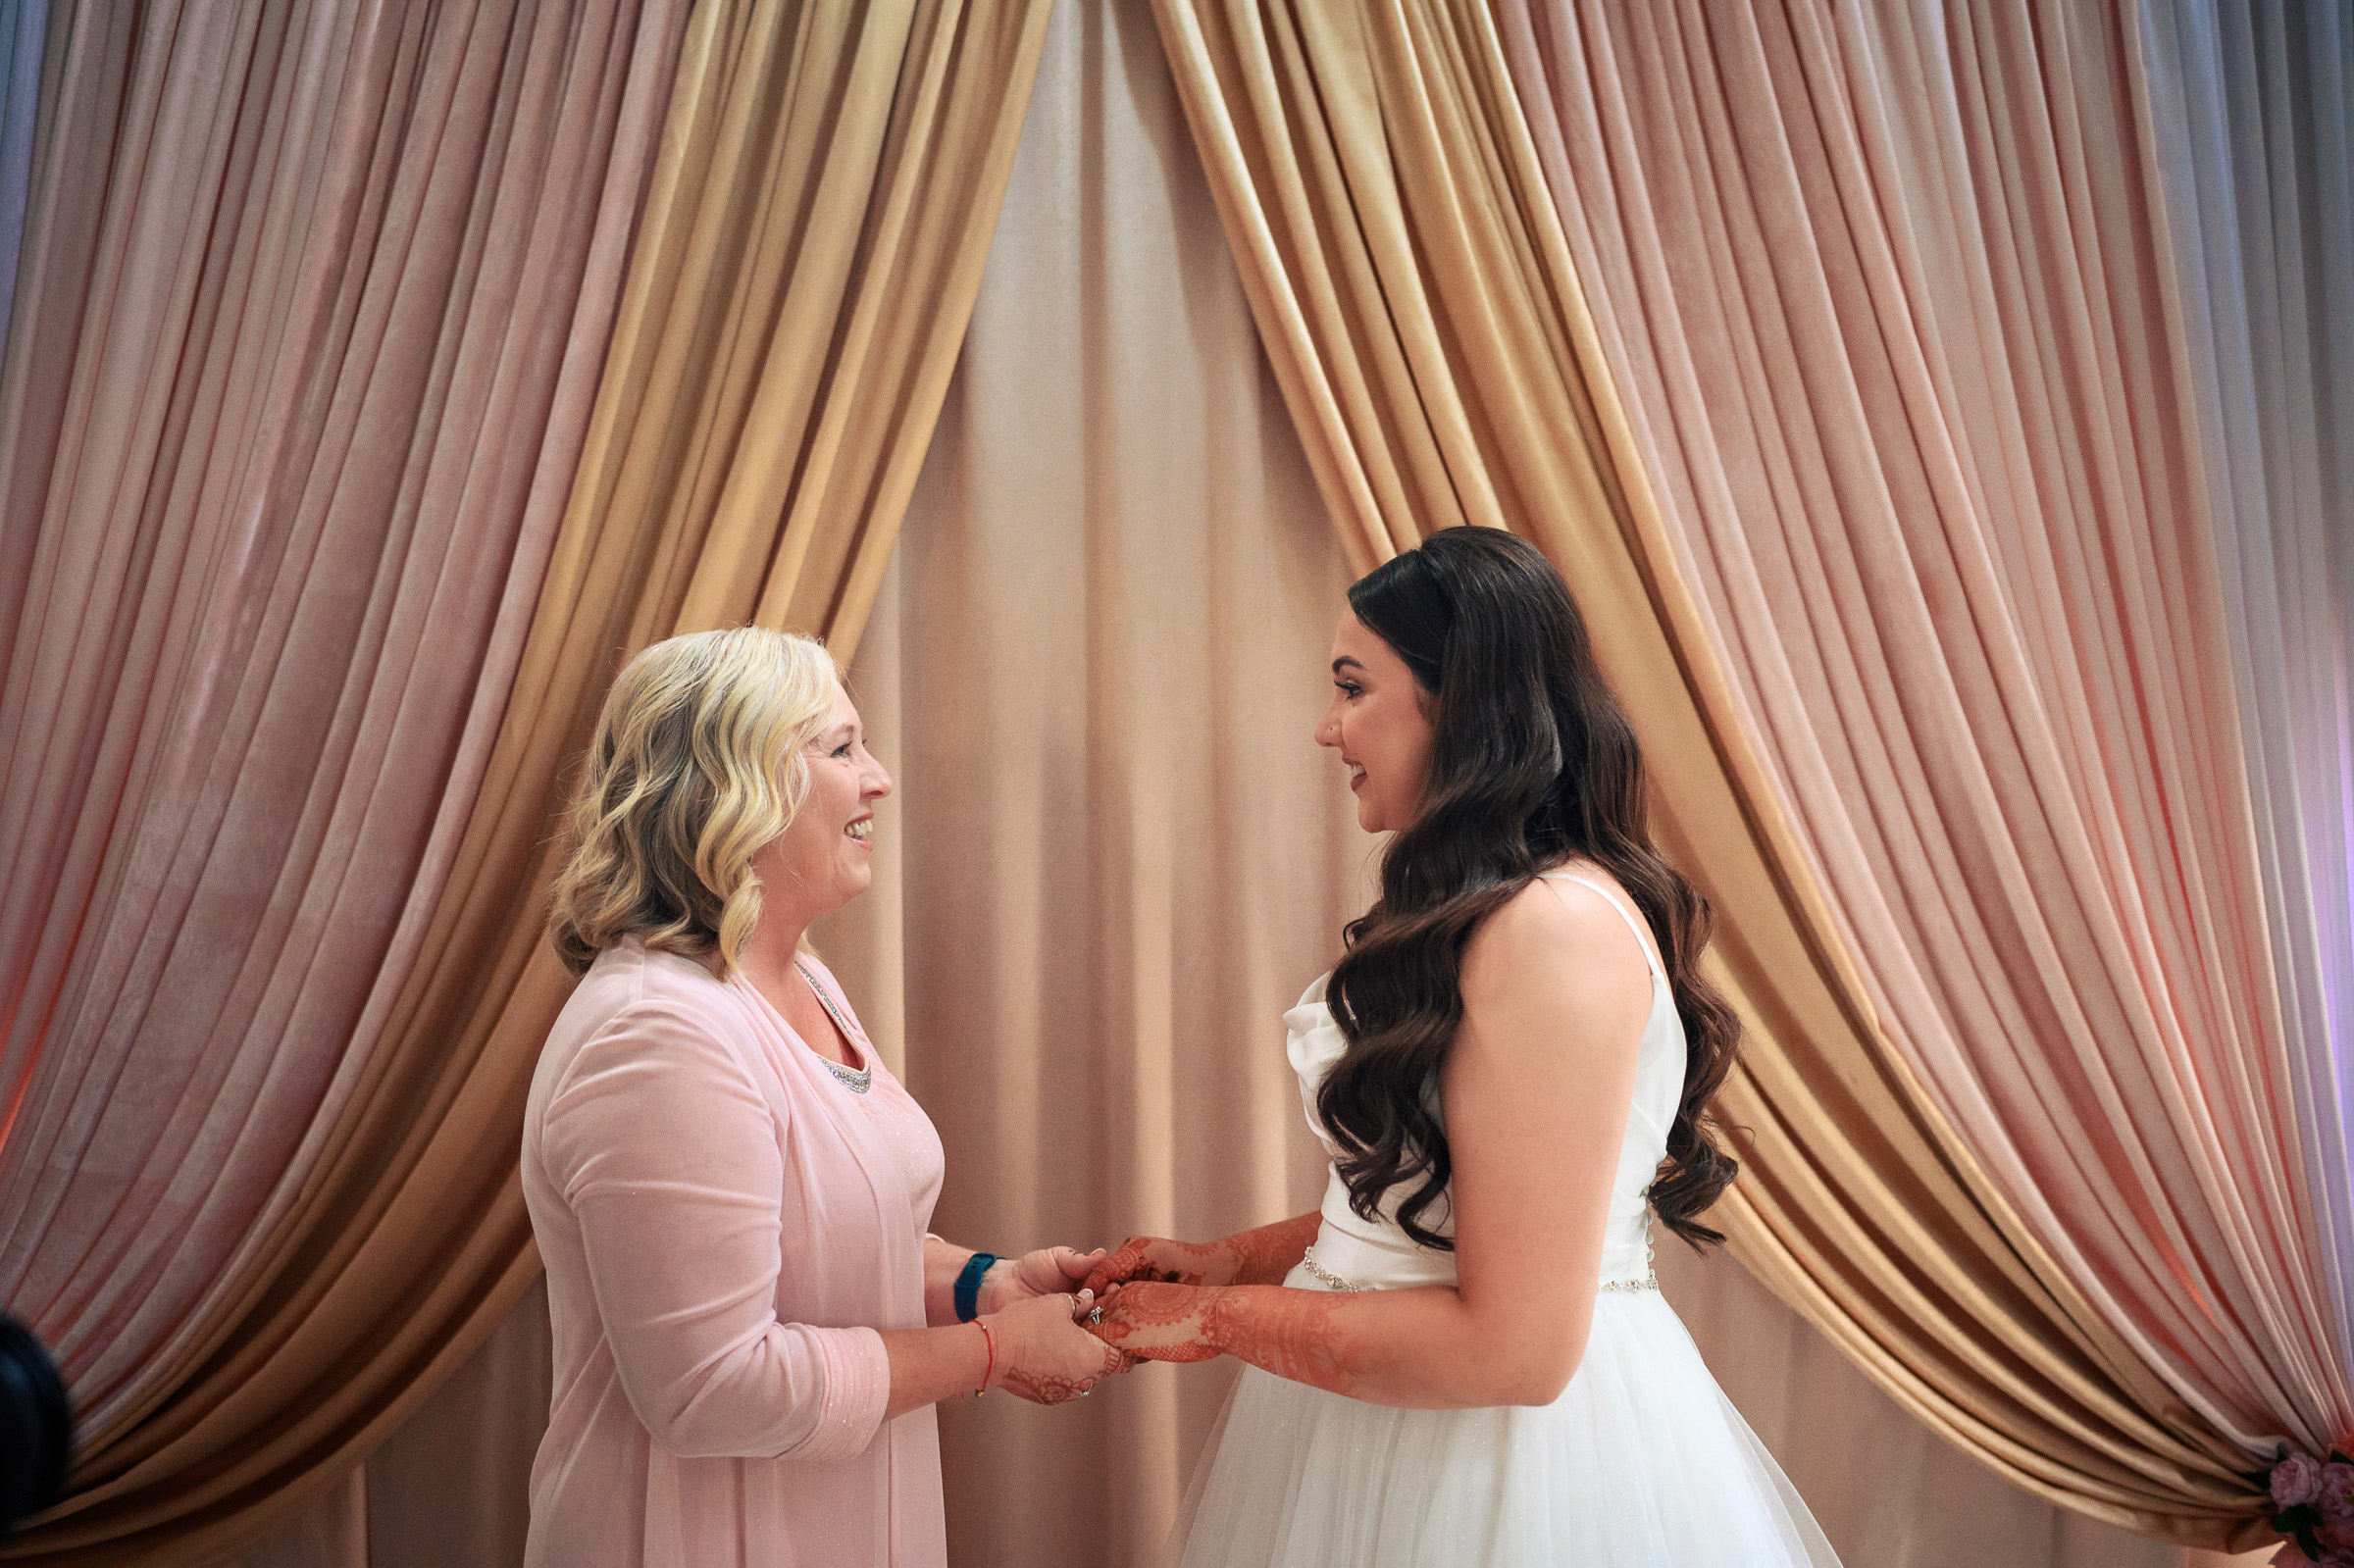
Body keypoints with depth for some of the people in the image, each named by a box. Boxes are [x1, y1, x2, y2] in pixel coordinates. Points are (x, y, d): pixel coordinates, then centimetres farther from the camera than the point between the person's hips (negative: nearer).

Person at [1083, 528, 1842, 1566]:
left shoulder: (1561, 925, -24)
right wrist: (1233, 1257, 5)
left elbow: (1515, 1345, -25)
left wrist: (1219, 1318, -16)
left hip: (1508, 1461, -8)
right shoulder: (1464, 914, 6)